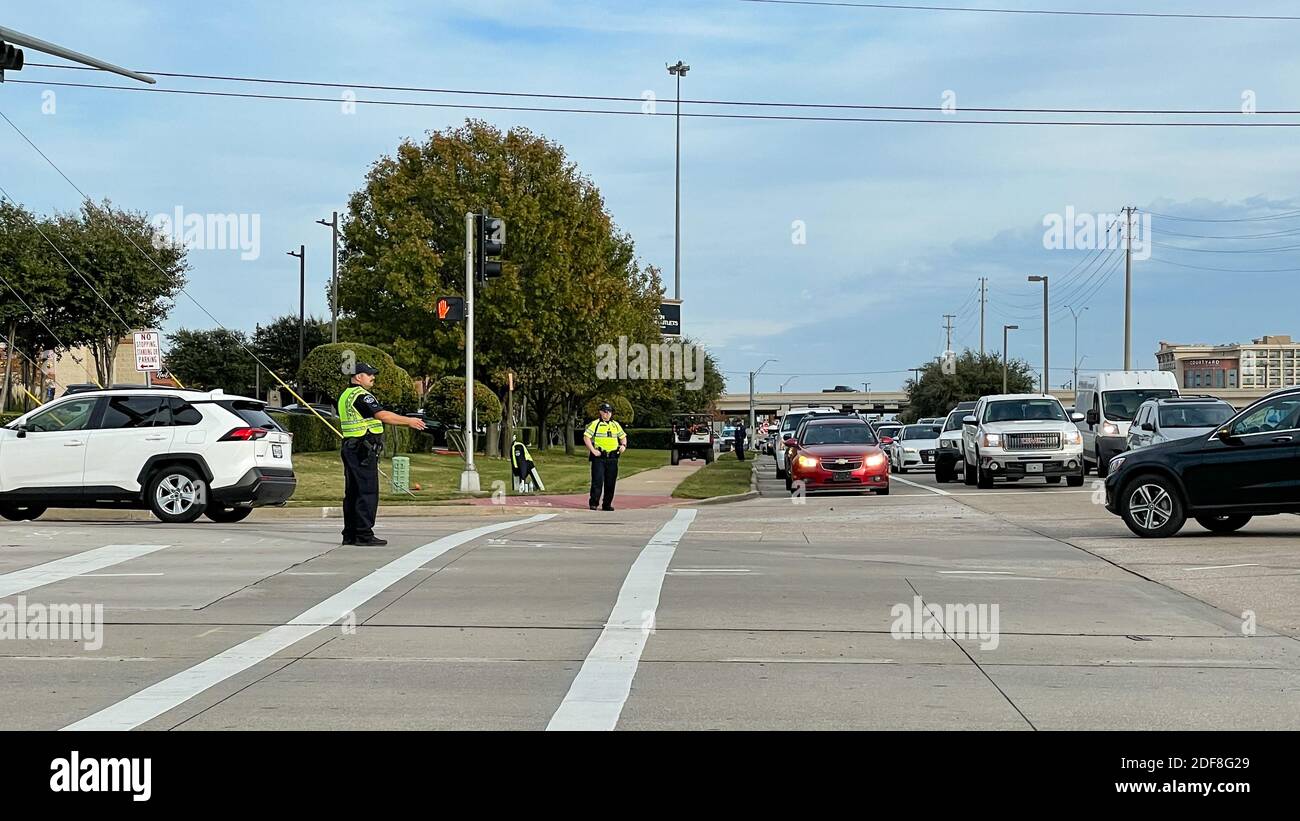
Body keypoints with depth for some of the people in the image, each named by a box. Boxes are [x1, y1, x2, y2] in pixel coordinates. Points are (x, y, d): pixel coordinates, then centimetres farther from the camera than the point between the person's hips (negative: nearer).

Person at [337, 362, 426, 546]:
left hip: (349, 447, 10)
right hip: (364, 450, -10)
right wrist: (408, 421, -17)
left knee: (352, 492, 11)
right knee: (368, 492, -8)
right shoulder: (361, 395, -14)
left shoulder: (345, 396, 18)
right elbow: (382, 415, -22)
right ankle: (364, 535, -9)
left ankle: (350, 535, 13)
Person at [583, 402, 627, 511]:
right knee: (597, 481, -9)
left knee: (611, 482, 5)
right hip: (599, 457, -5)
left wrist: (623, 445, 5)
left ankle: (607, 504, 13)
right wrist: (593, 450, -14)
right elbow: (586, 437, -6)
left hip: (612, 457, 5)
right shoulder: (595, 424, -1)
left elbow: (623, 436, 26)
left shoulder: (616, 425, 15)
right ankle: (593, 503, -2)